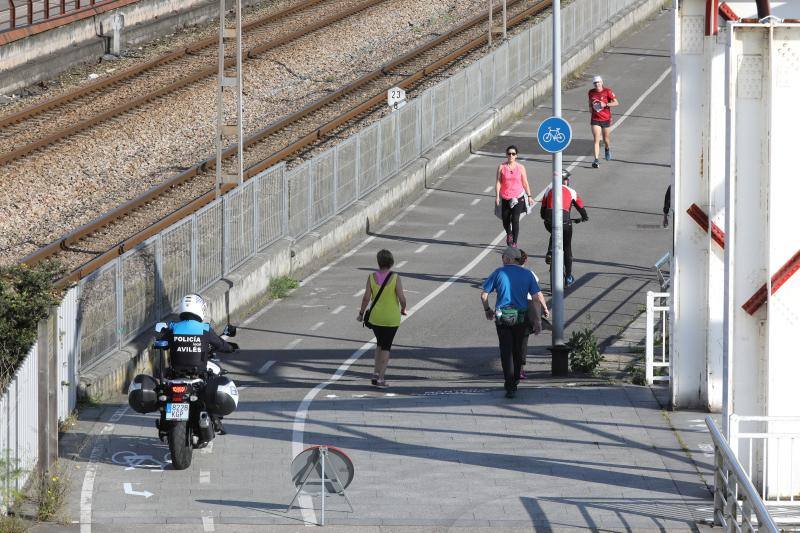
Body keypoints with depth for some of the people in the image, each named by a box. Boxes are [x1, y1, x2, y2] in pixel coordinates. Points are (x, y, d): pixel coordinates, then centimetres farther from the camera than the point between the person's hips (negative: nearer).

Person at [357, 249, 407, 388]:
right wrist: (403, 309, 6)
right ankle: (380, 379, 4)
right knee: (386, 347, 9)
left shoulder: (372, 277, -9)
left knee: (379, 344, 23)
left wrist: (361, 313, 6)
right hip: (392, 318, -2)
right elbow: (401, 298, -15)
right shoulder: (395, 278, -14)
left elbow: (366, 297, -8)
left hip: (375, 317, 2)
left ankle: (377, 373, 11)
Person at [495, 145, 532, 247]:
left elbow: (525, 183, 7)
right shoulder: (502, 167, 0)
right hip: (505, 198, 1)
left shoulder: (520, 168, 0)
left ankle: (514, 242, -7)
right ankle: (509, 234, 42)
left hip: (517, 197, -1)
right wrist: (497, 196, -9)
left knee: (515, 220, -12)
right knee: (505, 221, 10)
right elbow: (498, 182, -1)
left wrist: (529, 196, 6)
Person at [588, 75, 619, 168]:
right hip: (595, 119, 1)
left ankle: (607, 149, 50)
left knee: (606, 140, 15)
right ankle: (596, 160, -16)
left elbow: (616, 103, -11)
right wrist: (590, 108, 1)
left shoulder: (607, 91, -10)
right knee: (596, 140, -13)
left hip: (606, 119, -1)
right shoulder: (591, 92, 1)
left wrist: (605, 104, -22)